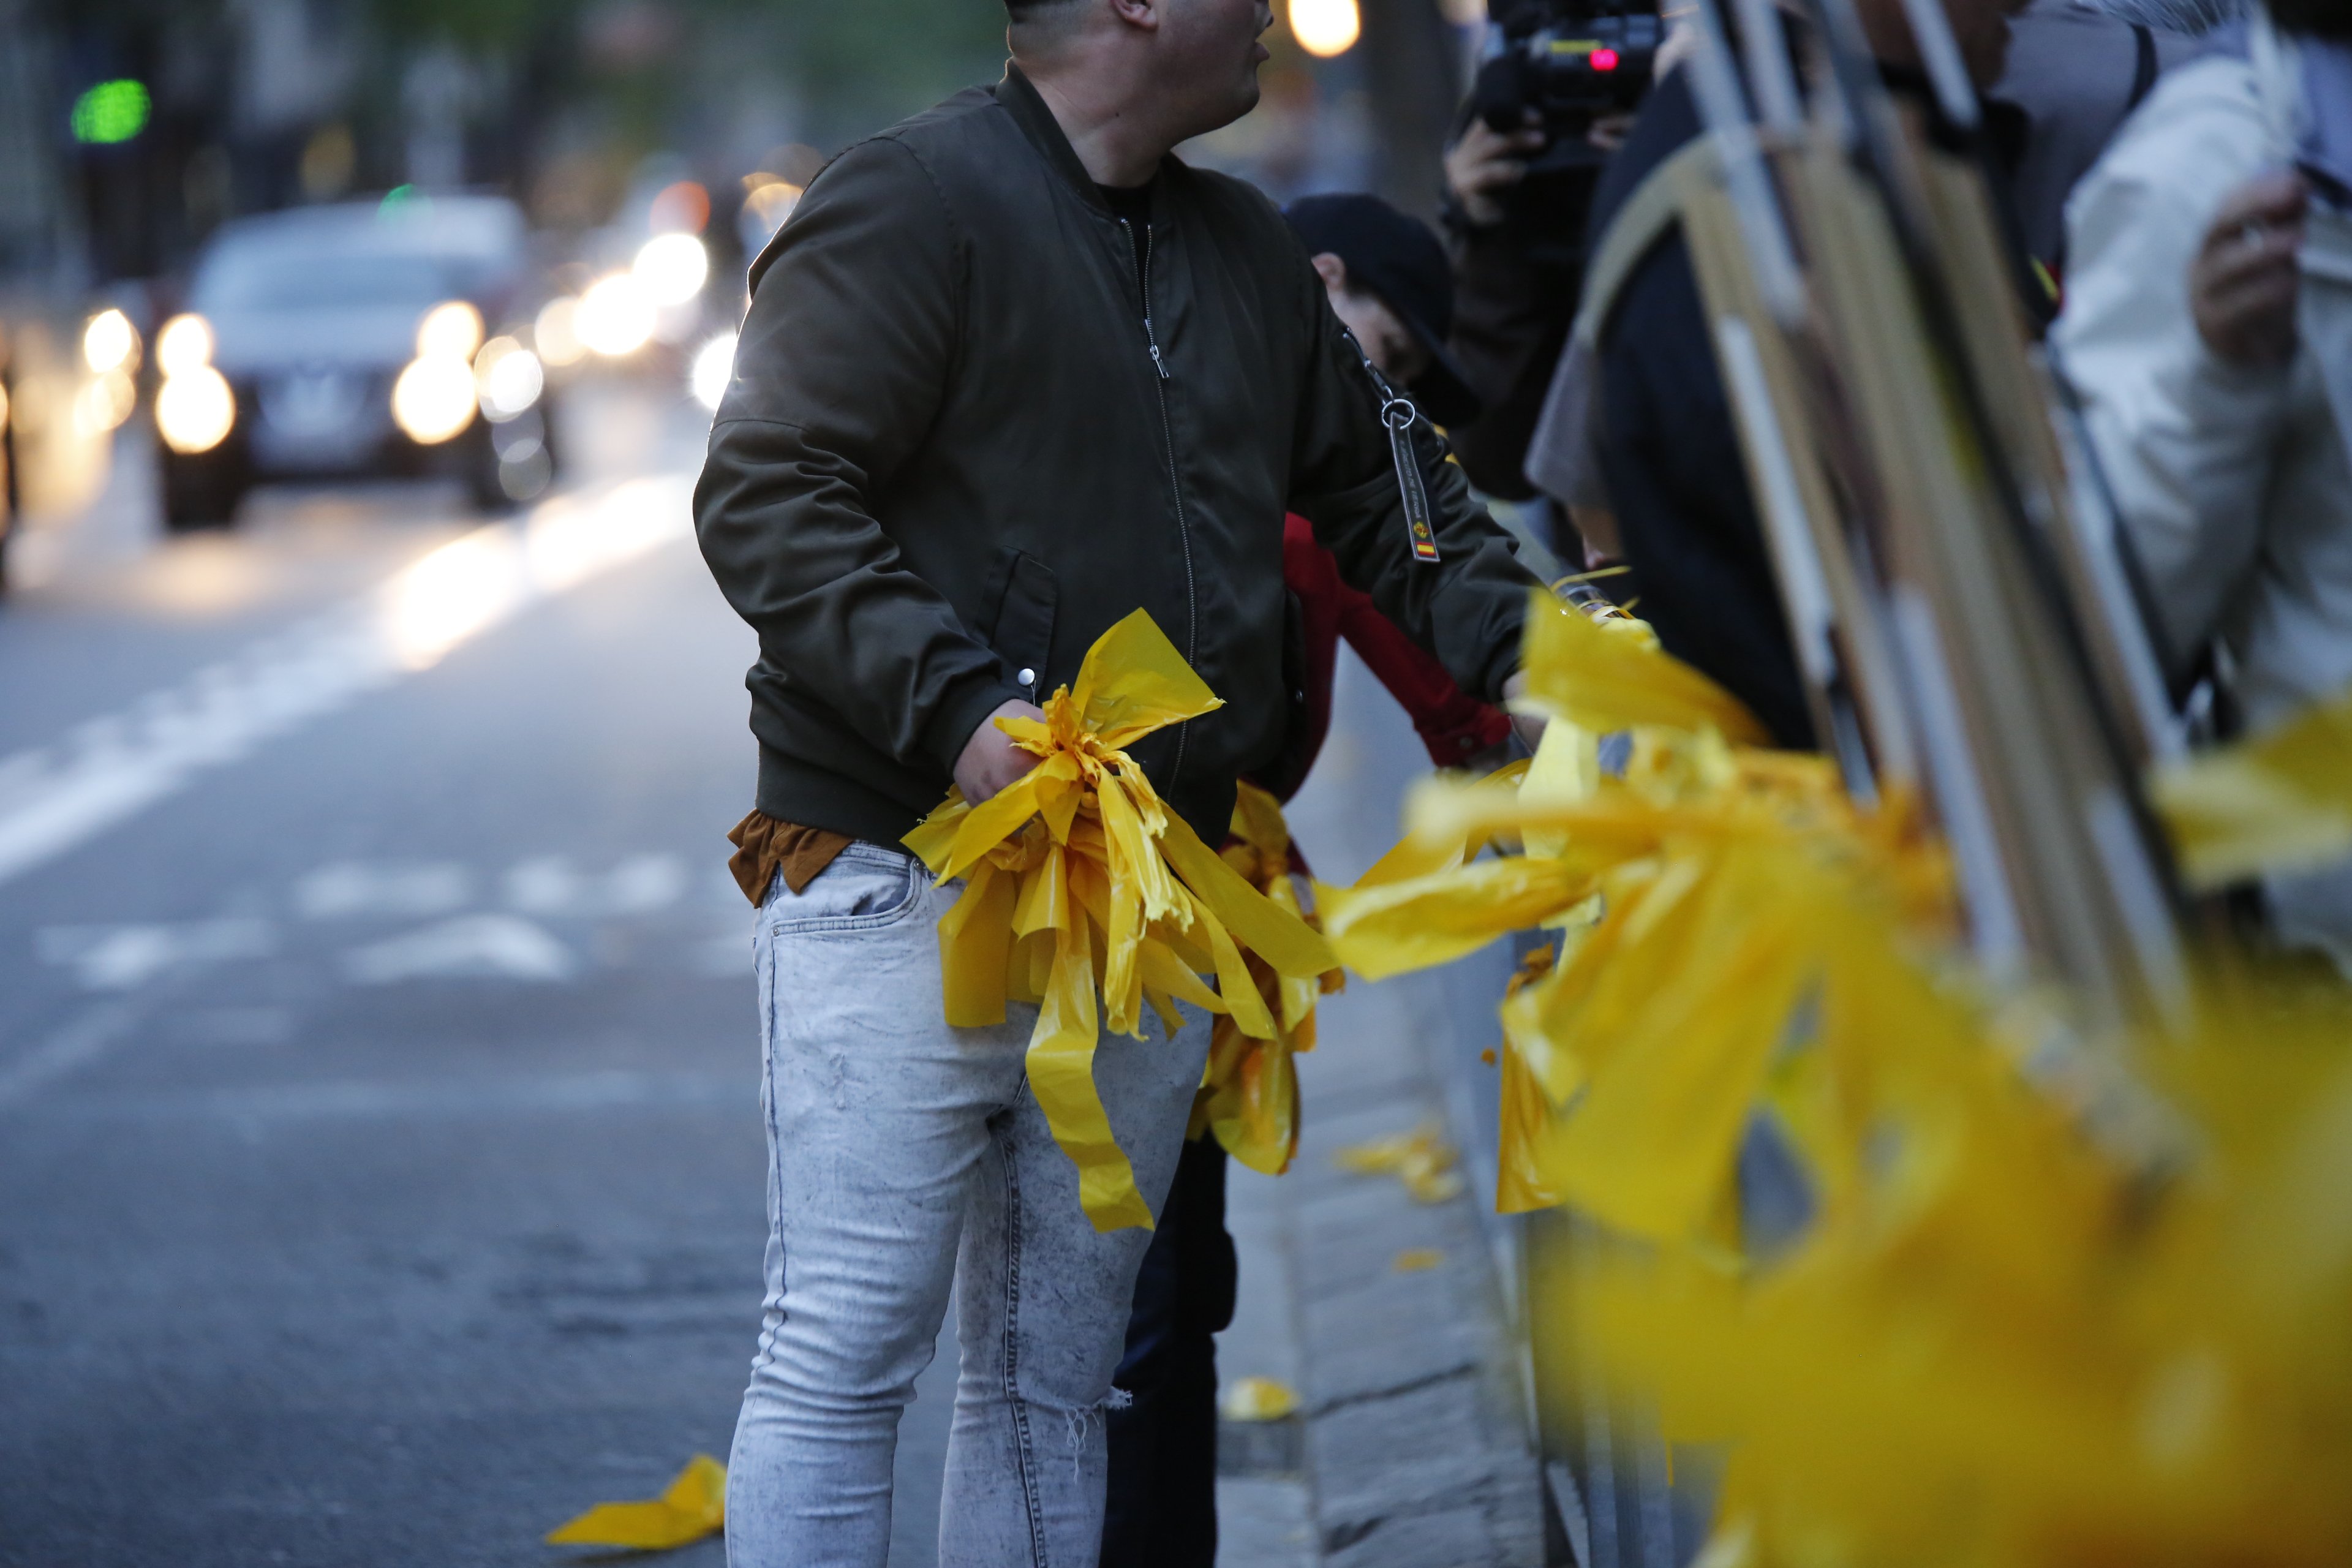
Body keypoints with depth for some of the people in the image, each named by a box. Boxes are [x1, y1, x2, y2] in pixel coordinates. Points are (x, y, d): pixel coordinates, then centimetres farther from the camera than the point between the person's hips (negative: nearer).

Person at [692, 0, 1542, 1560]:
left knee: (1054, 1383, 10)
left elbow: (1382, 487, 24)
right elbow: (766, 499, -12)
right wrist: (954, 707, -23)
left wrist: (1513, 645, 6)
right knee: (845, 1355, -8)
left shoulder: (1248, 250, 18)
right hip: (906, 887, -7)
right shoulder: (910, 204, -7)